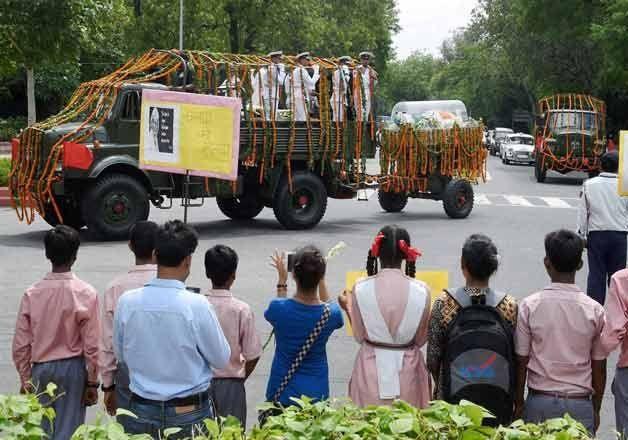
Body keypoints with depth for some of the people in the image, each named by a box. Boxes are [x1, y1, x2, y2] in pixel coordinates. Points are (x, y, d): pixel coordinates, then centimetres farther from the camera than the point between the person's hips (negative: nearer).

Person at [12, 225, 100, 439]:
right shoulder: (86, 293, -12)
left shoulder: (32, 293, -7)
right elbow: (91, 345, -10)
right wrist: (92, 382, 1)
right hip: (72, 368, -2)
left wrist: (25, 380, 9)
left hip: (41, 369, 2)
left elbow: (21, 345, -3)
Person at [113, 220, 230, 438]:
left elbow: (120, 355, 6)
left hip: (142, 412, 3)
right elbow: (222, 360, -6)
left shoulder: (126, 302, -8)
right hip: (189, 415, -3)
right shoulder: (196, 305, -18)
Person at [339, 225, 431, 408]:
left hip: (372, 369, 0)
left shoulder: (361, 289, -11)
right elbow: (421, 339, -2)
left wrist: (348, 307, 14)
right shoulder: (420, 290, -11)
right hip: (407, 371, 0)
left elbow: (360, 336, -1)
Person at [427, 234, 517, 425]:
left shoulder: (444, 304, -13)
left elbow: (433, 359, -7)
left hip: (453, 397, 0)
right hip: (499, 401, 1)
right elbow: (517, 359, -4)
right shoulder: (510, 306, -10)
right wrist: (516, 400, 13)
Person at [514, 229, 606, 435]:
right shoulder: (594, 310, -5)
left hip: (540, 403, 0)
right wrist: (595, 410, 14)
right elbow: (599, 368, 2)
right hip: (580, 405, 0)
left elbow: (521, 363, -4)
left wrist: (518, 405, 9)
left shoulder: (529, 306, -8)